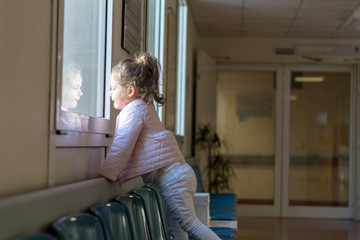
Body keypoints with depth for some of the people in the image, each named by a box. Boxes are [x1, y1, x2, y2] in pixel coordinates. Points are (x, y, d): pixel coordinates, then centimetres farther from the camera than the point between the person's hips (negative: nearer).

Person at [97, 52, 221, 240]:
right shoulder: (144, 108, 24)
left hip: (169, 175, -10)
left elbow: (122, 145, -19)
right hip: (175, 173, 10)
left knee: (188, 222, -10)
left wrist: (106, 173, -22)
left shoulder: (133, 110, -8)